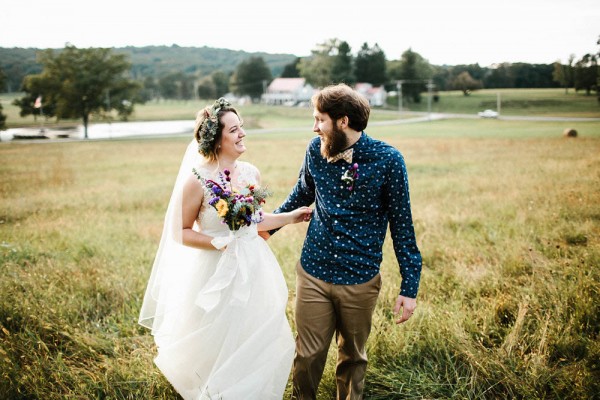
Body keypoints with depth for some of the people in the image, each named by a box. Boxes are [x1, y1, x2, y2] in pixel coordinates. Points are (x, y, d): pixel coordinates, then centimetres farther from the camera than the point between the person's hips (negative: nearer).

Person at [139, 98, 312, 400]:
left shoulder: (250, 173, -1)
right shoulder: (197, 180, -17)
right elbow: (180, 233, -11)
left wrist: (291, 217, 6)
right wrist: (219, 243, -20)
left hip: (254, 268, 5)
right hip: (217, 272, -5)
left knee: (257, 341, 17)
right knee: (218, 344, 13)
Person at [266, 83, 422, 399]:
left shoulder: (387, 160, -13)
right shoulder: (316, 150, -4)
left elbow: (401, 222, -8)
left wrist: (409, 286, -7)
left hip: (360, 281, -2)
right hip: (313, 274, 2)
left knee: (353, 357, 18)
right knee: (308, 355, 11)